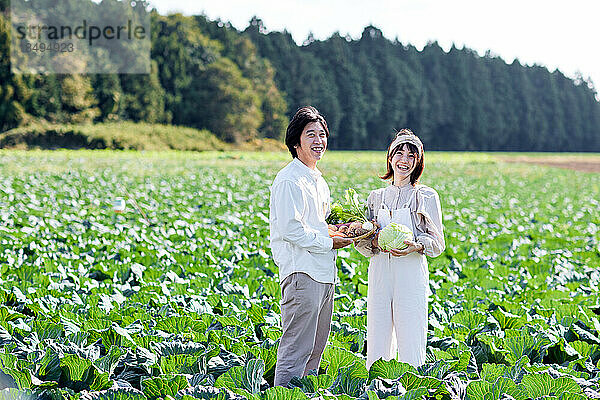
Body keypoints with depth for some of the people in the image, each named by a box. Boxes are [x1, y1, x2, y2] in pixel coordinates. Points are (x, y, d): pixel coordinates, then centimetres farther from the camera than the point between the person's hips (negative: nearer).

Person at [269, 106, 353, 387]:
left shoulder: (318, 181, 19)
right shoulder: (289, 181, -11)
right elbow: (290, 229, -19)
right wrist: (328, 242, -12)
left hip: (324, 274, 10)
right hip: (302, 273, -10)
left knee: (315, 349, 14)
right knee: (296, 350, -8)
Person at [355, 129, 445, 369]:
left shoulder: (427, 197, 4)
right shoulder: (376, 197, 14)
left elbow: (437, 243, 3)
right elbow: (361, 242, 14)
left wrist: (416, 246, -17)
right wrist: (373, 242, -9)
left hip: (411, 275, -3)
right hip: (379, 274, 3)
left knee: (411, 348, -5)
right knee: (377, 344, 3)